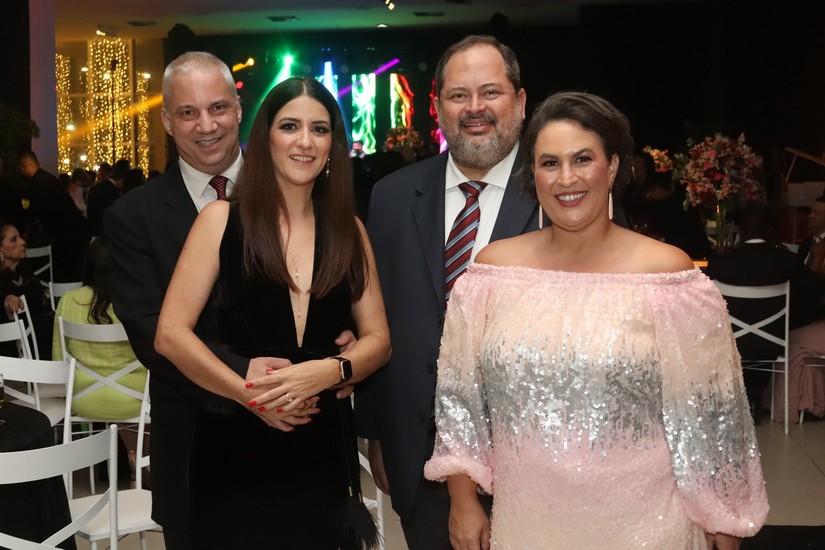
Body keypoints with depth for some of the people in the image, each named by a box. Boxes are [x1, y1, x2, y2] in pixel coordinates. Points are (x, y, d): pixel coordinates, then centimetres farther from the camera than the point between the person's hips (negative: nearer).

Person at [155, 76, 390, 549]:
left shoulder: (348, 229, 7)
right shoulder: (222, 220, -2)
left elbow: (378, 340, 5)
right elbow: (171, 335, -8)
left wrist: (330, 371, -16)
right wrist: (252, 393, -17)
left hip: (324, 449, 3)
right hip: (236, 448, -2)